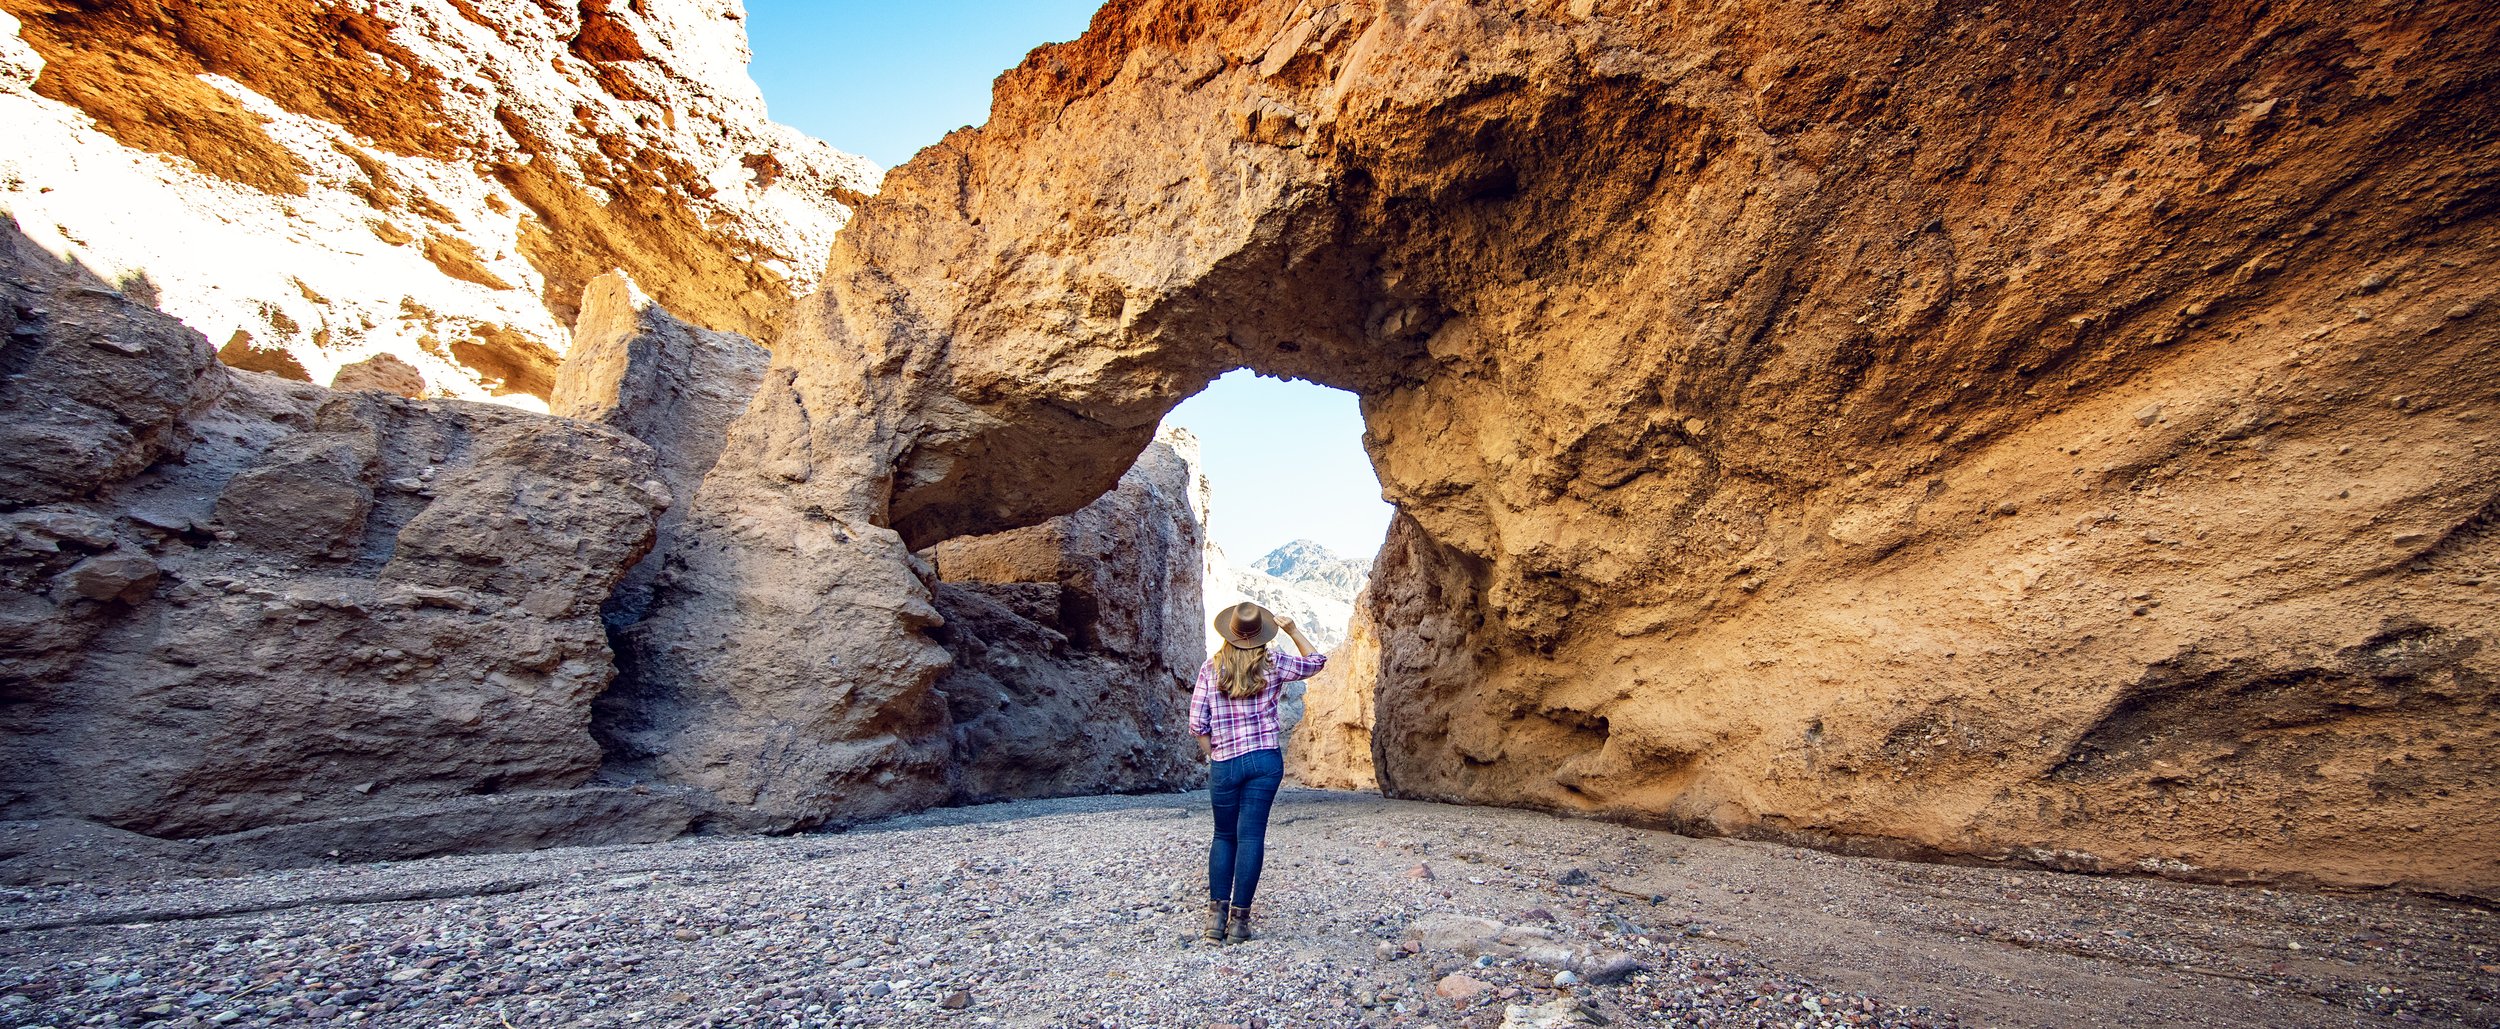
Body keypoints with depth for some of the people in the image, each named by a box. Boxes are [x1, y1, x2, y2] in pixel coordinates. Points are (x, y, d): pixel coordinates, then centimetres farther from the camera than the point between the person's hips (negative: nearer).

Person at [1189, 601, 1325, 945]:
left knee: (1224, 836, 16)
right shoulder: (1273, 665, -2)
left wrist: (1213, 755, 10)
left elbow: (1197, 724, -2)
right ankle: (1239, 919, 7)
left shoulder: (1210, 668, -1)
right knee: (1251, 837, 4)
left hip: (1224, 764, 1)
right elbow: (1316, 661, 16)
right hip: (1266, 760, -1)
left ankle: (1216, 913, 11)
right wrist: (1292, 629, 17)